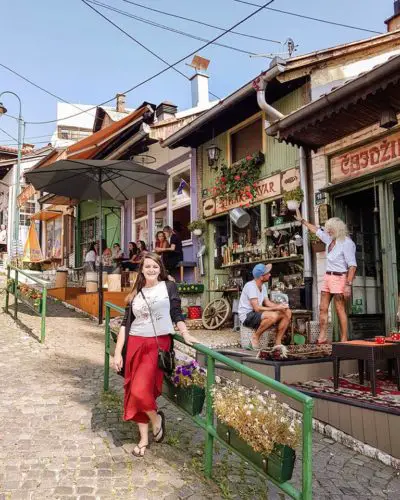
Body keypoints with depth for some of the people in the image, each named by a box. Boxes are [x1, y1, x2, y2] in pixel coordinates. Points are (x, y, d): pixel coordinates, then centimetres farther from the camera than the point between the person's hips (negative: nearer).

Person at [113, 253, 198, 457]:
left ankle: (156, 418, 17)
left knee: (141, 391, -14)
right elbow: (125, 324, 8)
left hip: (158, 344, -3)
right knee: (135, 393, 8)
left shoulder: (169, 287, 3)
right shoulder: (135, 294, 10)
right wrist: (117, 353, 2)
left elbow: (176, 315, 6)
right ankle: (144, 439, 25)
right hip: (136, 345, 4)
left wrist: (185, 334, -10)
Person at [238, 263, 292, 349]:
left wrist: (280, 306, -10)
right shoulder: (251, 286, -21)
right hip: (247, 316, -9)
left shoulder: (263, 286, 9)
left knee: (287, 313, -3)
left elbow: (267, 303, 9)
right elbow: (257, 308, -26)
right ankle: (255, 336, -14)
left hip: (257, 313, 9)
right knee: (273, 315, -35)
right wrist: (276, 308, -25)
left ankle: (278, 342, 1)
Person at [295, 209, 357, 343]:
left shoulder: (347, 243, -14)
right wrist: (302, 220, 34)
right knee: (323, 308, 7)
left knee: (340, 310, -6)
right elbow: (316, 230, 26)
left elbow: (352, 266, -19)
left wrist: (348, 285, -25)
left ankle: (344, 340, 0)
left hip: (339, 278, -8)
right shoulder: (329, 239, 9)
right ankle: (322, 337, 11)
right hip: (328, 277, 9)